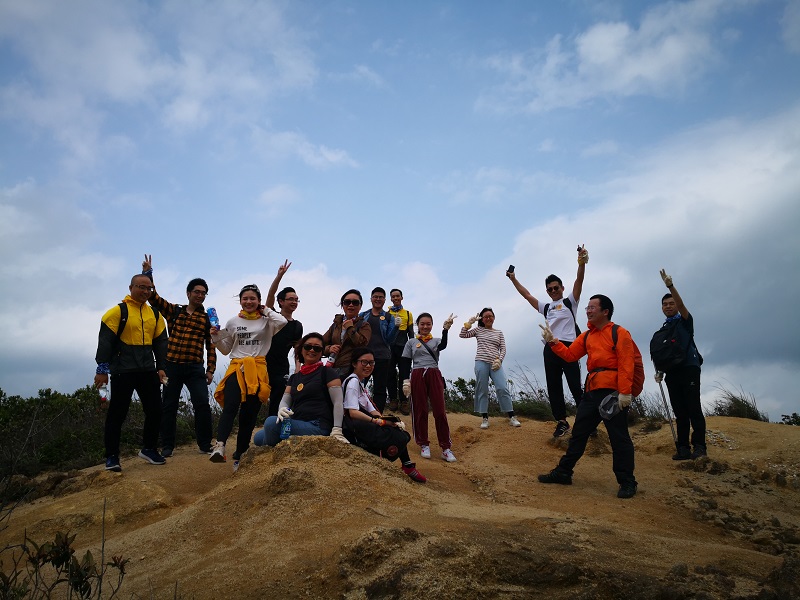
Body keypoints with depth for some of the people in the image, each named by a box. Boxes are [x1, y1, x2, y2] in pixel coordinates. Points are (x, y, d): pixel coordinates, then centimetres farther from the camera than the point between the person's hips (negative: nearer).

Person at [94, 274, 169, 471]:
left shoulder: (155, 315, 13)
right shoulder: (118, 311, -4)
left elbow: (160, 342, 16)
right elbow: (105, 341, -7)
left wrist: (161, 367, 7)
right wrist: (102, 369, -12)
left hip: (148, 371, 6)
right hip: (123, 371, -5)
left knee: (155, 410, 6)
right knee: (117, 413, -1)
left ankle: (149, 449, 23)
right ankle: (111, 456, 9)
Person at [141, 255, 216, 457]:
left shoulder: (207, 318, 8)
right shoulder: (173, 311, 10)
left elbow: (211, 345, 6)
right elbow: (153, 296, 4)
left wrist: (210, 369, 0)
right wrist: (147, 273, -5)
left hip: (195, 368, -1)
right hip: (172, 366, 1)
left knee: (202, 404, -9)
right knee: (169, 406, 5)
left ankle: (205, 444, 3)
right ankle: (167, 446, 15)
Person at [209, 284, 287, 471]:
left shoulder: (266, 321, 6)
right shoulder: (233, 322, 13)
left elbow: (282, 322, -17)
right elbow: (226, 350, 21)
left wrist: (265, 310, -1)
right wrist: (216, 337, 2)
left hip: (258, 370, -1)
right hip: (236, 368, 1)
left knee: (249, 414, 1)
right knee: (231, 405, -25)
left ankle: (239, 456, 11)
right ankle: (220, 446, -39)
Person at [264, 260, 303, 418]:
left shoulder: (297, 326, 11)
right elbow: (270, 296, -12)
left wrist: (298, 370, -3)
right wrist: (280, 275, -24)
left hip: (282, 370, 3)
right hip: (263, 365, -3)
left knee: (276, 407, 0)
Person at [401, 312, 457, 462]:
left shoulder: (436, 341, 13)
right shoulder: (411, 343, 12)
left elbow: (443, 345, -12)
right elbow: (406, 363, 8)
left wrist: (445, 329, -27)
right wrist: (406, 381, -3)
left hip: (434, 375, 0)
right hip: (417, 376, 0)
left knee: (440, 411, -5)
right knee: (419, 410, 1)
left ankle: (446, 447, -1)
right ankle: (424, 444, 13)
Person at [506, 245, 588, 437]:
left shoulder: (570, 302, 9)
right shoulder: (546, 307, 23)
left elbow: (579, 281, -6)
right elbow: (527, 295, 27)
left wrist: (582, 263, -21)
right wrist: (513, 279, 26)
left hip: (568, 347, -6)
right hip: (550, 349, 6)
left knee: (575, 386, -7)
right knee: (554, 388, 5)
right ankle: (562, 422, 11)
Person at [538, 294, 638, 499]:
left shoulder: (619, 333, -5)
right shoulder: (587, 336, 17)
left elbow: (626, 365, -12)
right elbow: (570, 354, 14)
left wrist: (625, 392, -19)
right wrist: (552, 342, 1)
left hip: (613, 393, -7)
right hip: (592, 392, 7)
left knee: (619, 438, -2)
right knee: (579, 432, 11)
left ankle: (627, 482, 8)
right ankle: (563, 472, 18)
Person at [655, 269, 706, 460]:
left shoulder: (685, 321, 6)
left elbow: (681, 304, -14)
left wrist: (670, 286, -27)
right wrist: (660, 372, 8)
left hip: (689, 368, -5)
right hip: (672, 372, 5)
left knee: (693, 408, -11)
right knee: (679, 412, 2)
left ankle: (699, 446, -10)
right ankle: (683, 448, 1)